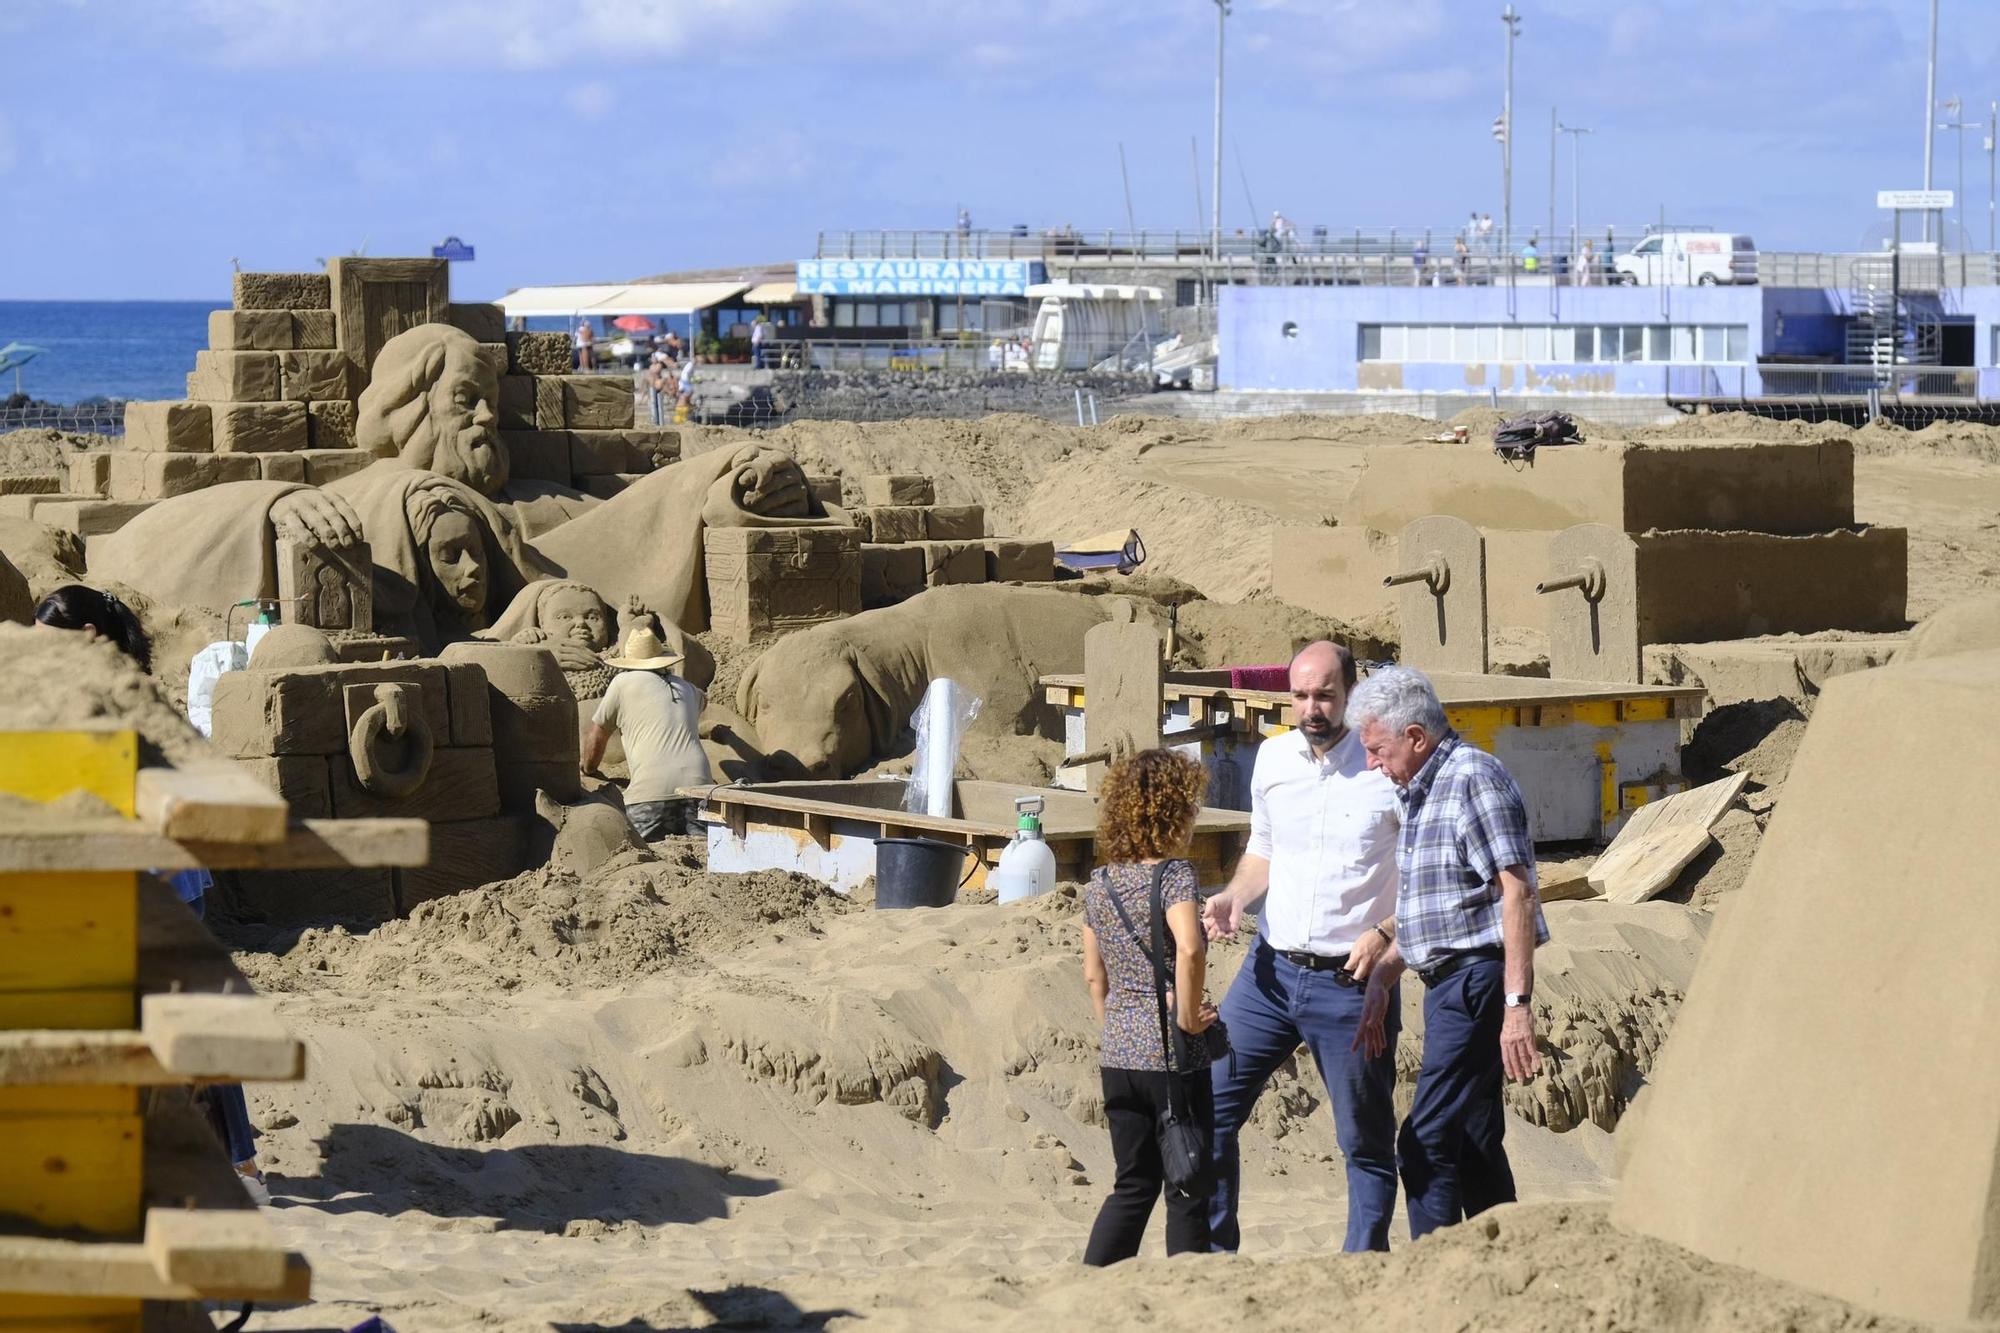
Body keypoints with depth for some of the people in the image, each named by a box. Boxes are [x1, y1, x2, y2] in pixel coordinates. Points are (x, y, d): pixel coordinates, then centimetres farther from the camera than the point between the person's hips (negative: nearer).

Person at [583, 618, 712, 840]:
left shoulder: (624, 682, 11)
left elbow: (597, 736, 21)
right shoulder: (687, 689, 25)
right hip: (698, 784, 4)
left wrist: (588, 770, 39)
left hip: (652, 790, -4)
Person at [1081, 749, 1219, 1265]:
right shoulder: (1174, 874, -13)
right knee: (1188, 1190, 5)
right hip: (1172, 1057, -6)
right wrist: (1188, 1016, -18)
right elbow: (1190, 949, -30)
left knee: (1134, 1185, 16)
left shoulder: (1099, 883, 7)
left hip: (1117, 1056, 6)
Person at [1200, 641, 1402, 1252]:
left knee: (1366, 1139, 5)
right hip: (1270, 970, 5)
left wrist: (1385, 935, -19)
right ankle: (1211, 1252, 13)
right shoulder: (1273, 759, 6)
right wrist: (1234, 899, 1)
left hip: (1351, 981, -5)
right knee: (1207, 1107, 1)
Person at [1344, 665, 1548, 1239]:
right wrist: (1380, 978, 22)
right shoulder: (1418, 792, 18)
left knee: (1428, 1143, -13)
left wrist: (1517, 1004, -24)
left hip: (1476, 978, -10)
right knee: (1473, 1142, 12)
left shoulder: (1474, 779, -12)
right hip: (1446, 982, 10)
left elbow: (1517, 895, -19)